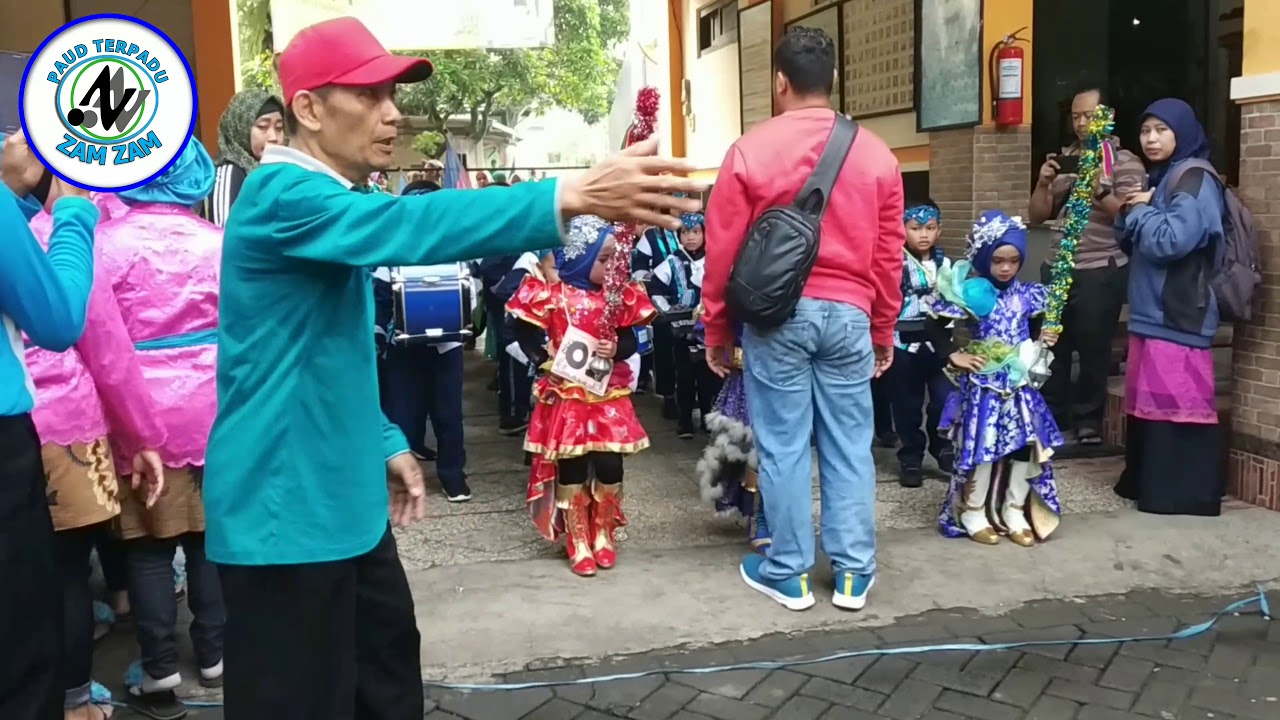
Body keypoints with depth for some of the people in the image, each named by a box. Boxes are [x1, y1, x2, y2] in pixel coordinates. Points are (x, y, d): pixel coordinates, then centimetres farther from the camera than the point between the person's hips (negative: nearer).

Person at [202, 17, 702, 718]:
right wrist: (572, 195, -44)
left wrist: (385, 443, 15)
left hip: (343, 501, 10)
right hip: (285, 512, -10)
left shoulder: (329, 204, 14)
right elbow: (409, 226, -37)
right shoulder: (284, 195, -18)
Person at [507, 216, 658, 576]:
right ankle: (578, 542, 20)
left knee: (609, 466, 3)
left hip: (609, 397, 3)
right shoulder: (553, 296, -7)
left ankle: (604, 534, 26)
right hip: (567, 397, -2)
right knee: (571, 468, 6)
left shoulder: (620, 295, 2)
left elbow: (631, 340, 5)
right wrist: (544, 355, -15)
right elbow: (526, 333, 0)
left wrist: (617, 350, -16)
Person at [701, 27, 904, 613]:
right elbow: (888, 255, 7)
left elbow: (723, 252, -4)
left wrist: (717, 332, 7)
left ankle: (788, 573, 16)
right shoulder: (876, 154, 3)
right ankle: (853, 573, 18)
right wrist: (884, 331, 17)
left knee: (783, 446, 5)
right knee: (850, 445, 9)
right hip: (847, 315, 3)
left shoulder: (750, 152, -5)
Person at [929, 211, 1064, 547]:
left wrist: (1044, 341, -1)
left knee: (1024, 445, 7)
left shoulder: (1027, 295, 2)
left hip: (1020, 384, 4)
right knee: (981, 448, 0)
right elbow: (937, 329, -3)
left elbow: (1034, 333, 17)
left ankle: (1016, 513, 22)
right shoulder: (970, 294, -10)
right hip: (983, 385, -4)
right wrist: (955, 357, -10)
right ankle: (974, 513, 15)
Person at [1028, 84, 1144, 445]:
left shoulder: (1125, 162, 0)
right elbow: (1037, 216, 12)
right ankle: (1051, 414, 21)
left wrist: (1100, 191, -23)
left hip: (1101, 272, -4)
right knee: (1052, 344, 7)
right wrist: (1045, 182, -5)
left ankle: (1088, 419, 15)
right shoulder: (1064, 159, 14)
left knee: (1092, 348, 1)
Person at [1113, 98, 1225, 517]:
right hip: (1151, 310, 9)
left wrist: (1141, 211, -7)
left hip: (1178, 313, -9)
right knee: (1149, 398, 12)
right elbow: (1134, 245, 20)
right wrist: (1130, 216, 1)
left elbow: (1170, 241, -23)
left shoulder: (1195, 180, -10)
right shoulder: (1160, 179, 17)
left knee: (1177, 400, -8)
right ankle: (1148, 482, 21)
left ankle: (1184, 492, -2)